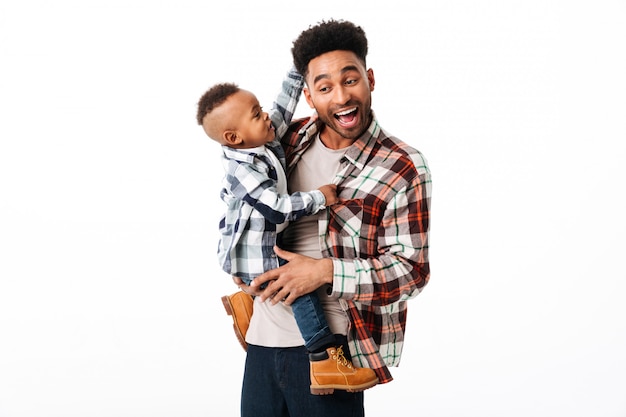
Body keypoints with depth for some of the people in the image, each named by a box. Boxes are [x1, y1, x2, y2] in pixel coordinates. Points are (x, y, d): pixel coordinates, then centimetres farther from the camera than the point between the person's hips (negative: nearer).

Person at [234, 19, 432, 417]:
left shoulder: (404, 170, -12)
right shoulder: (292, 138, 4)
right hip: (263, 338, 5)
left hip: (328, 347, -5)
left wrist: (325, 272, -21)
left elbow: (410, 271, -13)